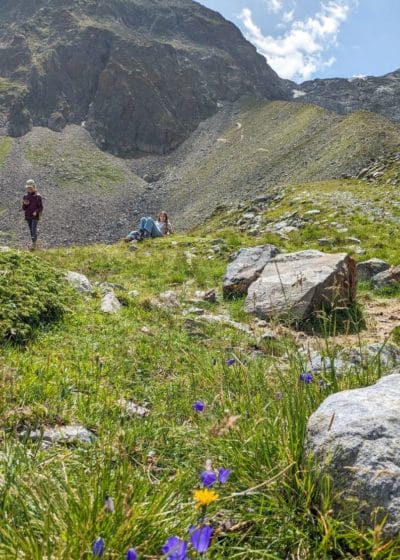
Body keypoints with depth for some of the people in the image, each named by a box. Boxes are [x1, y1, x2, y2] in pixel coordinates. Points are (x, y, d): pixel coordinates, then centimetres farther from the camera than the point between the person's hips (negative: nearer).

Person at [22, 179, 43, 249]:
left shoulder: (38, 196, -7)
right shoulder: (25, 196, 4)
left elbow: (41, 207, -5)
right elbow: (24, 208, 7)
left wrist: (36, 211, -22)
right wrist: (25, 204, -15)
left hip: (35, 216, -5)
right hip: (28, 216, 5)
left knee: (34, 230, -13)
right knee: (31, 230, 10)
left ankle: (34, 244, -14)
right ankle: (34, 243, 21)